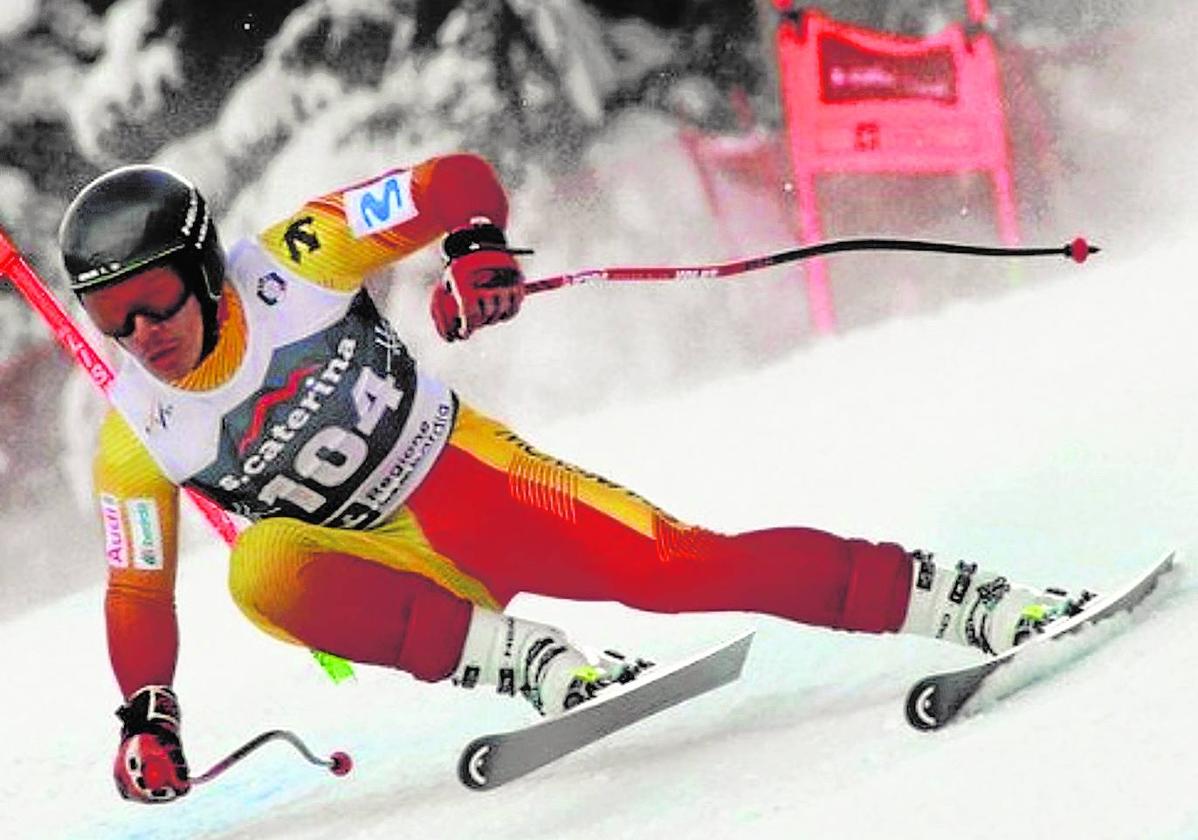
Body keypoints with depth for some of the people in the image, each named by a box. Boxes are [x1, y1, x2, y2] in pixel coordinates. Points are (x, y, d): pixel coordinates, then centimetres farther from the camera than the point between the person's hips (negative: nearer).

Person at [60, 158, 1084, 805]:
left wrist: (479, 251, -29)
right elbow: (139, 591, 0)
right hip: (393, 571, 1)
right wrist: (146, 721, -11)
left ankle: (982, 606, -12)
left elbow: (460, 180, -9)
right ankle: (537, 663, -28)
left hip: (469, 477, -1)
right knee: (266, 569, -31)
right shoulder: (137, 443, -10)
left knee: (677, 566, -19)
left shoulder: (293, 261, -15)